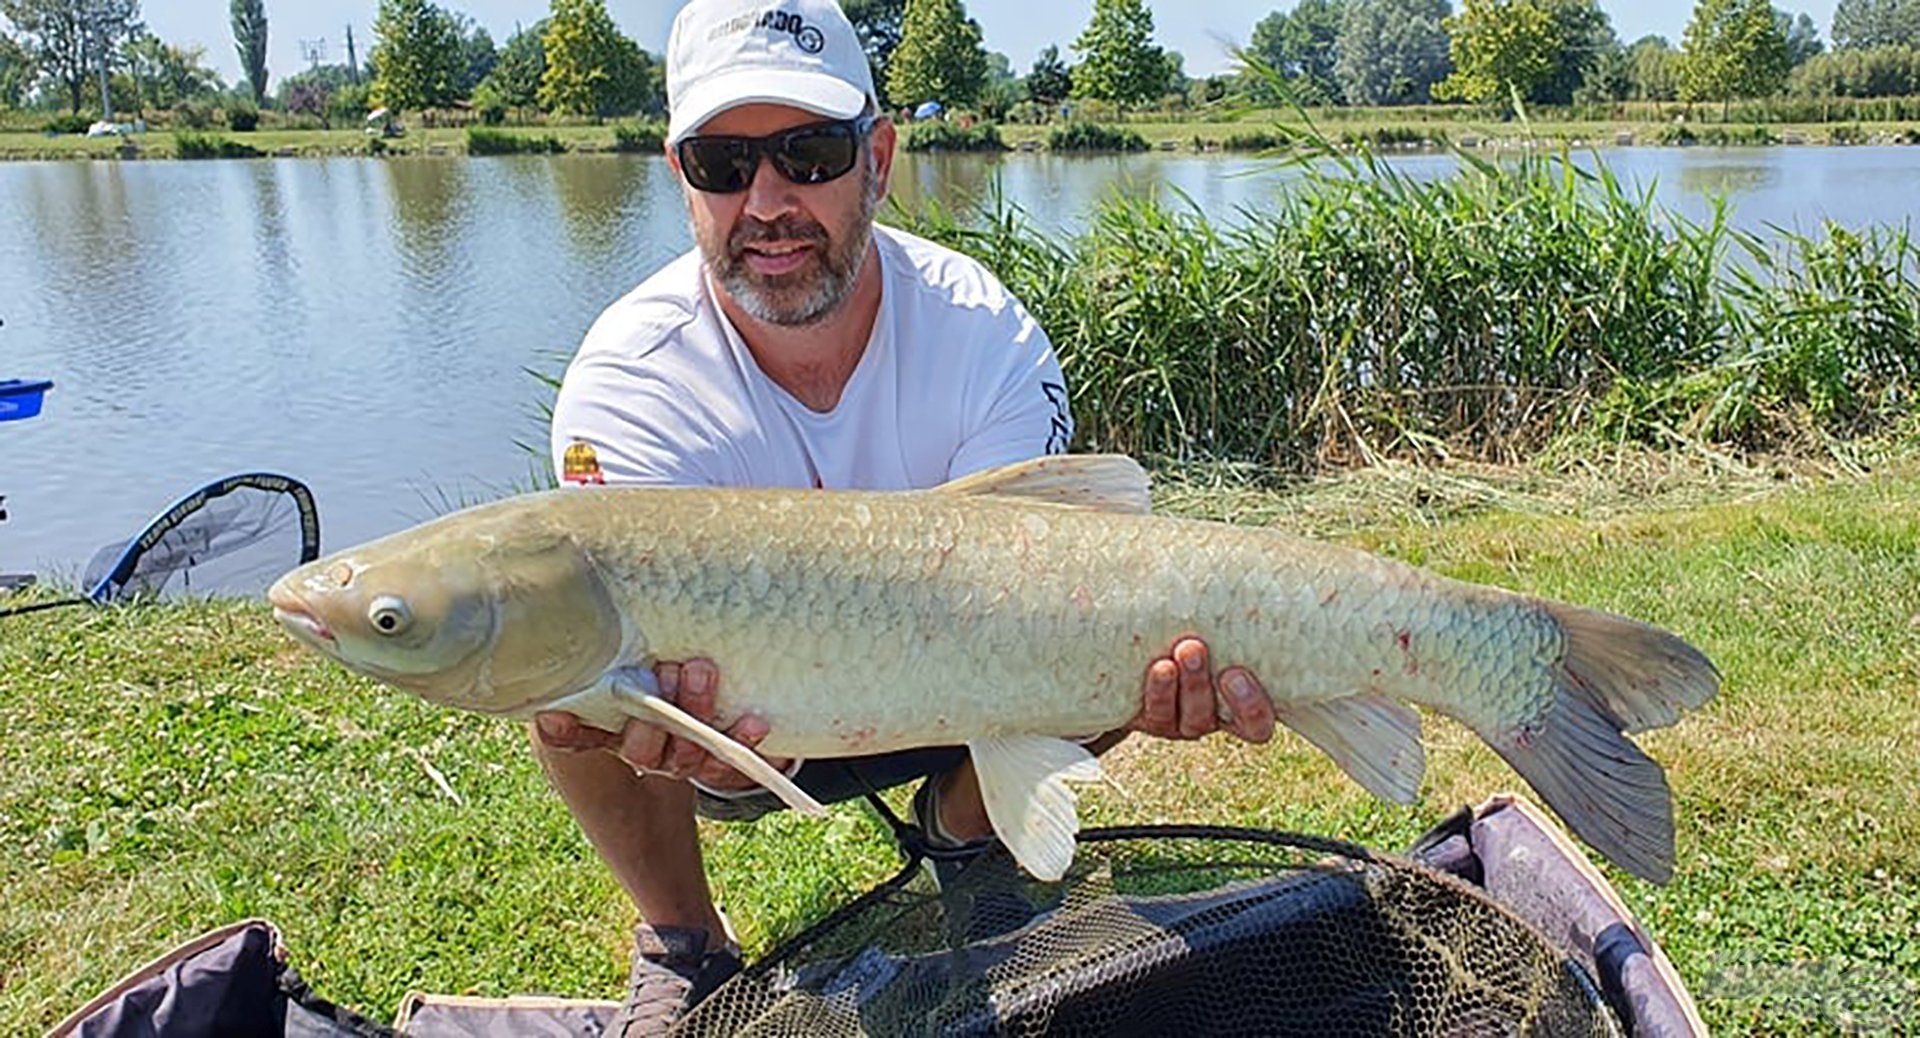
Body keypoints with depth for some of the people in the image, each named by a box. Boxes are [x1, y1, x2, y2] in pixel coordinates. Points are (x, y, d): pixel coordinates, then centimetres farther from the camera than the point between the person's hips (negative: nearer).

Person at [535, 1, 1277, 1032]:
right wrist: (710, 748, -56)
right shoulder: (625, 385, -25)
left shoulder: (984, 336, -21)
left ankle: (960, 832, 8)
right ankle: (685, 947, -1)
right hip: (743, 727, -1)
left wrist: (1140, 662, -50)